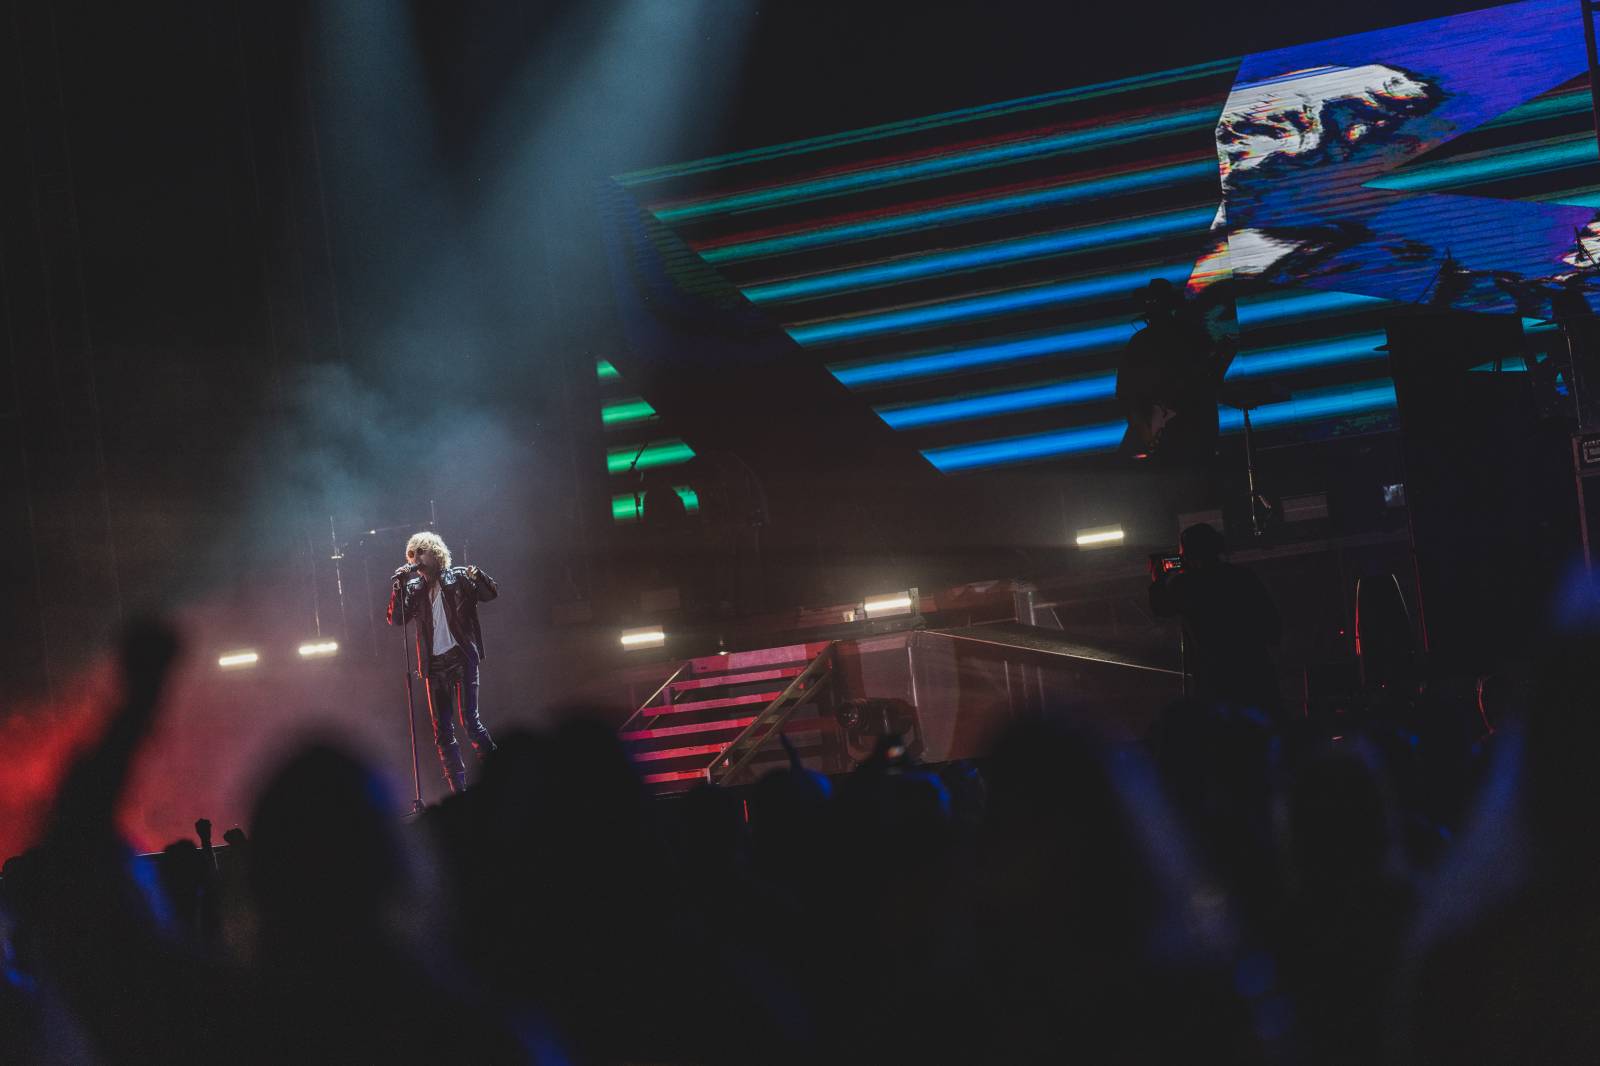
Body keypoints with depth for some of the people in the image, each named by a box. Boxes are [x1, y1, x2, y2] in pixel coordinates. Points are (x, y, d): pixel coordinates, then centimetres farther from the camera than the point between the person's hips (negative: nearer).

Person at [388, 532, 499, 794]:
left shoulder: (458, 578, 1)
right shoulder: (414, 588, 9)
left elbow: (491, 594, -4)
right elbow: (396, 619, 0)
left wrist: (478, 576, -23)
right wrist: (399, 587, -11)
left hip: (461, 657, -4)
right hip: (434, 664, 4)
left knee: (468, 719, -16)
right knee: (442, 730, 2)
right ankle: (458, 788, 6)